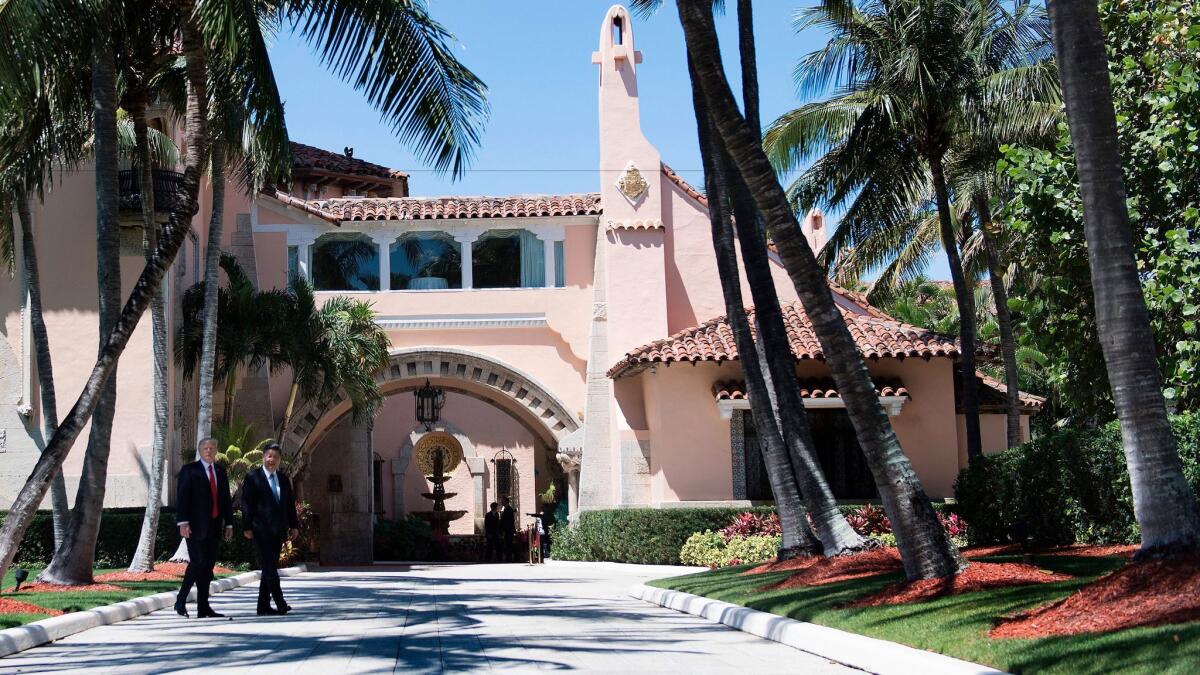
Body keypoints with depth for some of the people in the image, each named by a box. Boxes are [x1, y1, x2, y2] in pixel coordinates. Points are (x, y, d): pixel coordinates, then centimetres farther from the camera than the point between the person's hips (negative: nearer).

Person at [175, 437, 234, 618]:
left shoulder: (220, 472, 17)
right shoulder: (189, 470, 0)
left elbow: (226, 499, 19)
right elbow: (182, 497, -7)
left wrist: (229, 523, 12)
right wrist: (183, 522, -17)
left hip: (215, 526, 5)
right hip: (196, 527, -5)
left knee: (208, 566, 3)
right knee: (198, 562, -14)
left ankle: (203, 608, 5)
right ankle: (180, 601, -2)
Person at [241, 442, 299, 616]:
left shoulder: (284, 479, 15)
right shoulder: (252, 478, -1)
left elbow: (290, 503, 16)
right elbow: (246, 504, -5)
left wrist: (294, 525, 9)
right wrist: (247, 527, -11)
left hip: (278, 530, 6)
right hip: (261, 530, -6)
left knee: (269, 567, 8)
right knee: (269, 567, -10)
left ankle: (263, 606, 12)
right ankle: (280, 604, -15)